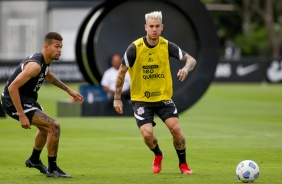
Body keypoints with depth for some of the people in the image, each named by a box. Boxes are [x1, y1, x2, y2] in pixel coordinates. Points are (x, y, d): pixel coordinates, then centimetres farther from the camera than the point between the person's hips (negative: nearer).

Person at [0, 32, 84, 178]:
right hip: (14, 102, -10)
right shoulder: (35, 65, -28)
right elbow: (12, 87, -32)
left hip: (26, 99, 10)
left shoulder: (44, 61, 2)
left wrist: (69, 90, 27)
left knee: (46, 127, 30)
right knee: (54, 126, -17)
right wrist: (22, 116, -32)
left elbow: (48, 76, 28)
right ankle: (52, 169, -6)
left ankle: (34, 160, 53)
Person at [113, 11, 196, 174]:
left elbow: (191, 60, -6)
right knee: (147, 134, -16)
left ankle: (183, 164, 9)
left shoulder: (167, 46, -8)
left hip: (164, 97, 2)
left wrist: (186, 68, -31)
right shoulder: (135, 48, -14)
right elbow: (122, 72, -3)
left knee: (175, 128, -15)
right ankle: (158, 155, 21)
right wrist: (117, 98, -3)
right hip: (141, 99, -1)